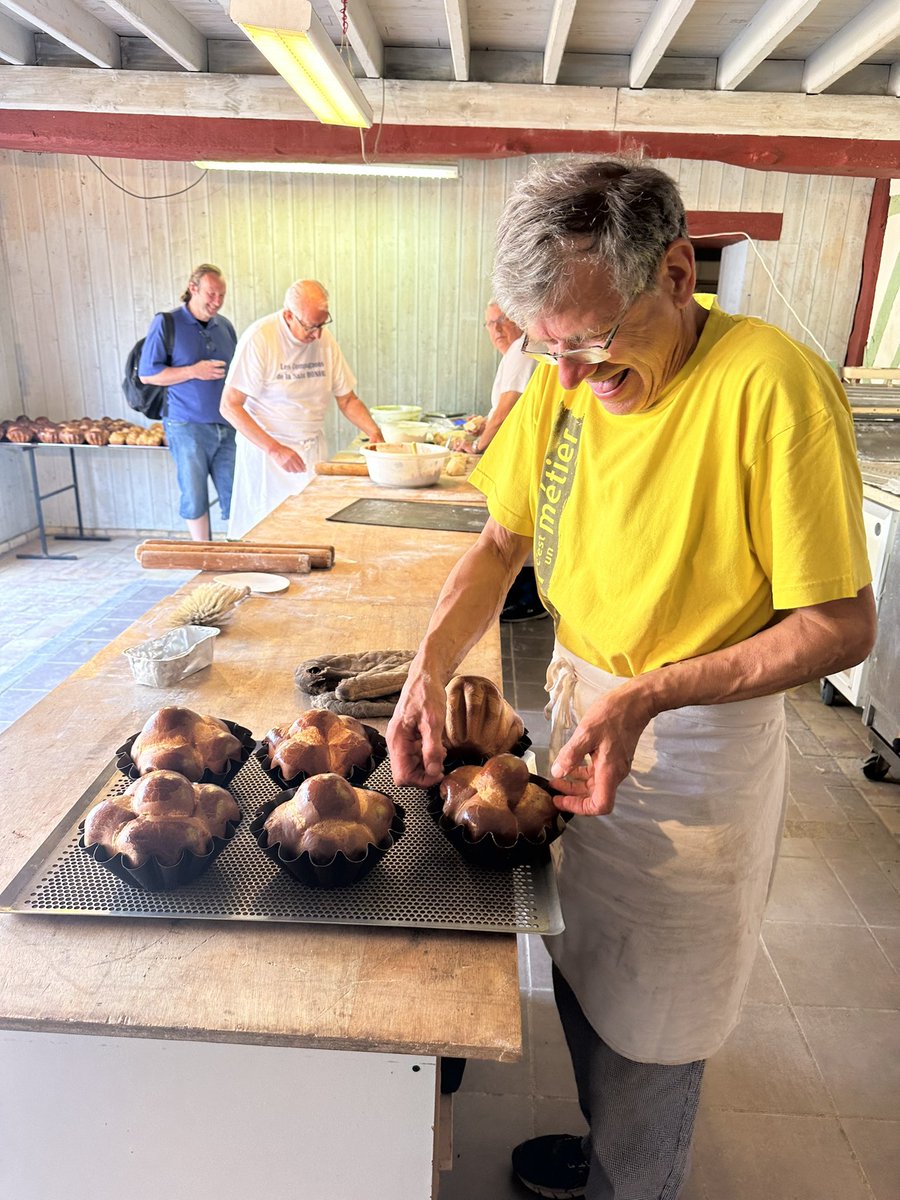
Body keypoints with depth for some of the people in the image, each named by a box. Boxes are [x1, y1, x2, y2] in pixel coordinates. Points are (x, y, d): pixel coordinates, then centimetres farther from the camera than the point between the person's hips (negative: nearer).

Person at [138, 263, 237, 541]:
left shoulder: (225, 326, 11)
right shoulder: (166, 324, -3)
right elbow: (146, 374, -6)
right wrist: (193, 371, -14)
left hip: (226, 426, 4)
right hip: (187, 427, -4)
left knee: (235, 494, 4)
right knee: (195, 496, 5)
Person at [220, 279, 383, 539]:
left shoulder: (324, 339, 2)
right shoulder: (259, 338, -14)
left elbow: (347, 399, 11)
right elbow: (229, 406, -15)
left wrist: (375, 433, -6)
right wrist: (275, 449, -22)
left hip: (314, 450, 5)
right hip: (266, 450, -5)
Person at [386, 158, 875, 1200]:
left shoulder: (771, 385, -23)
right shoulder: (567, 376, -5)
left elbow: (842, 626, -20)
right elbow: (503, 542, 3)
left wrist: (648, 695, -29)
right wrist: (430, 667, -11)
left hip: (698, 743, -6)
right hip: (578, 702, 6)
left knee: (646, 1033, 14)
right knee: (581, 972, 26)